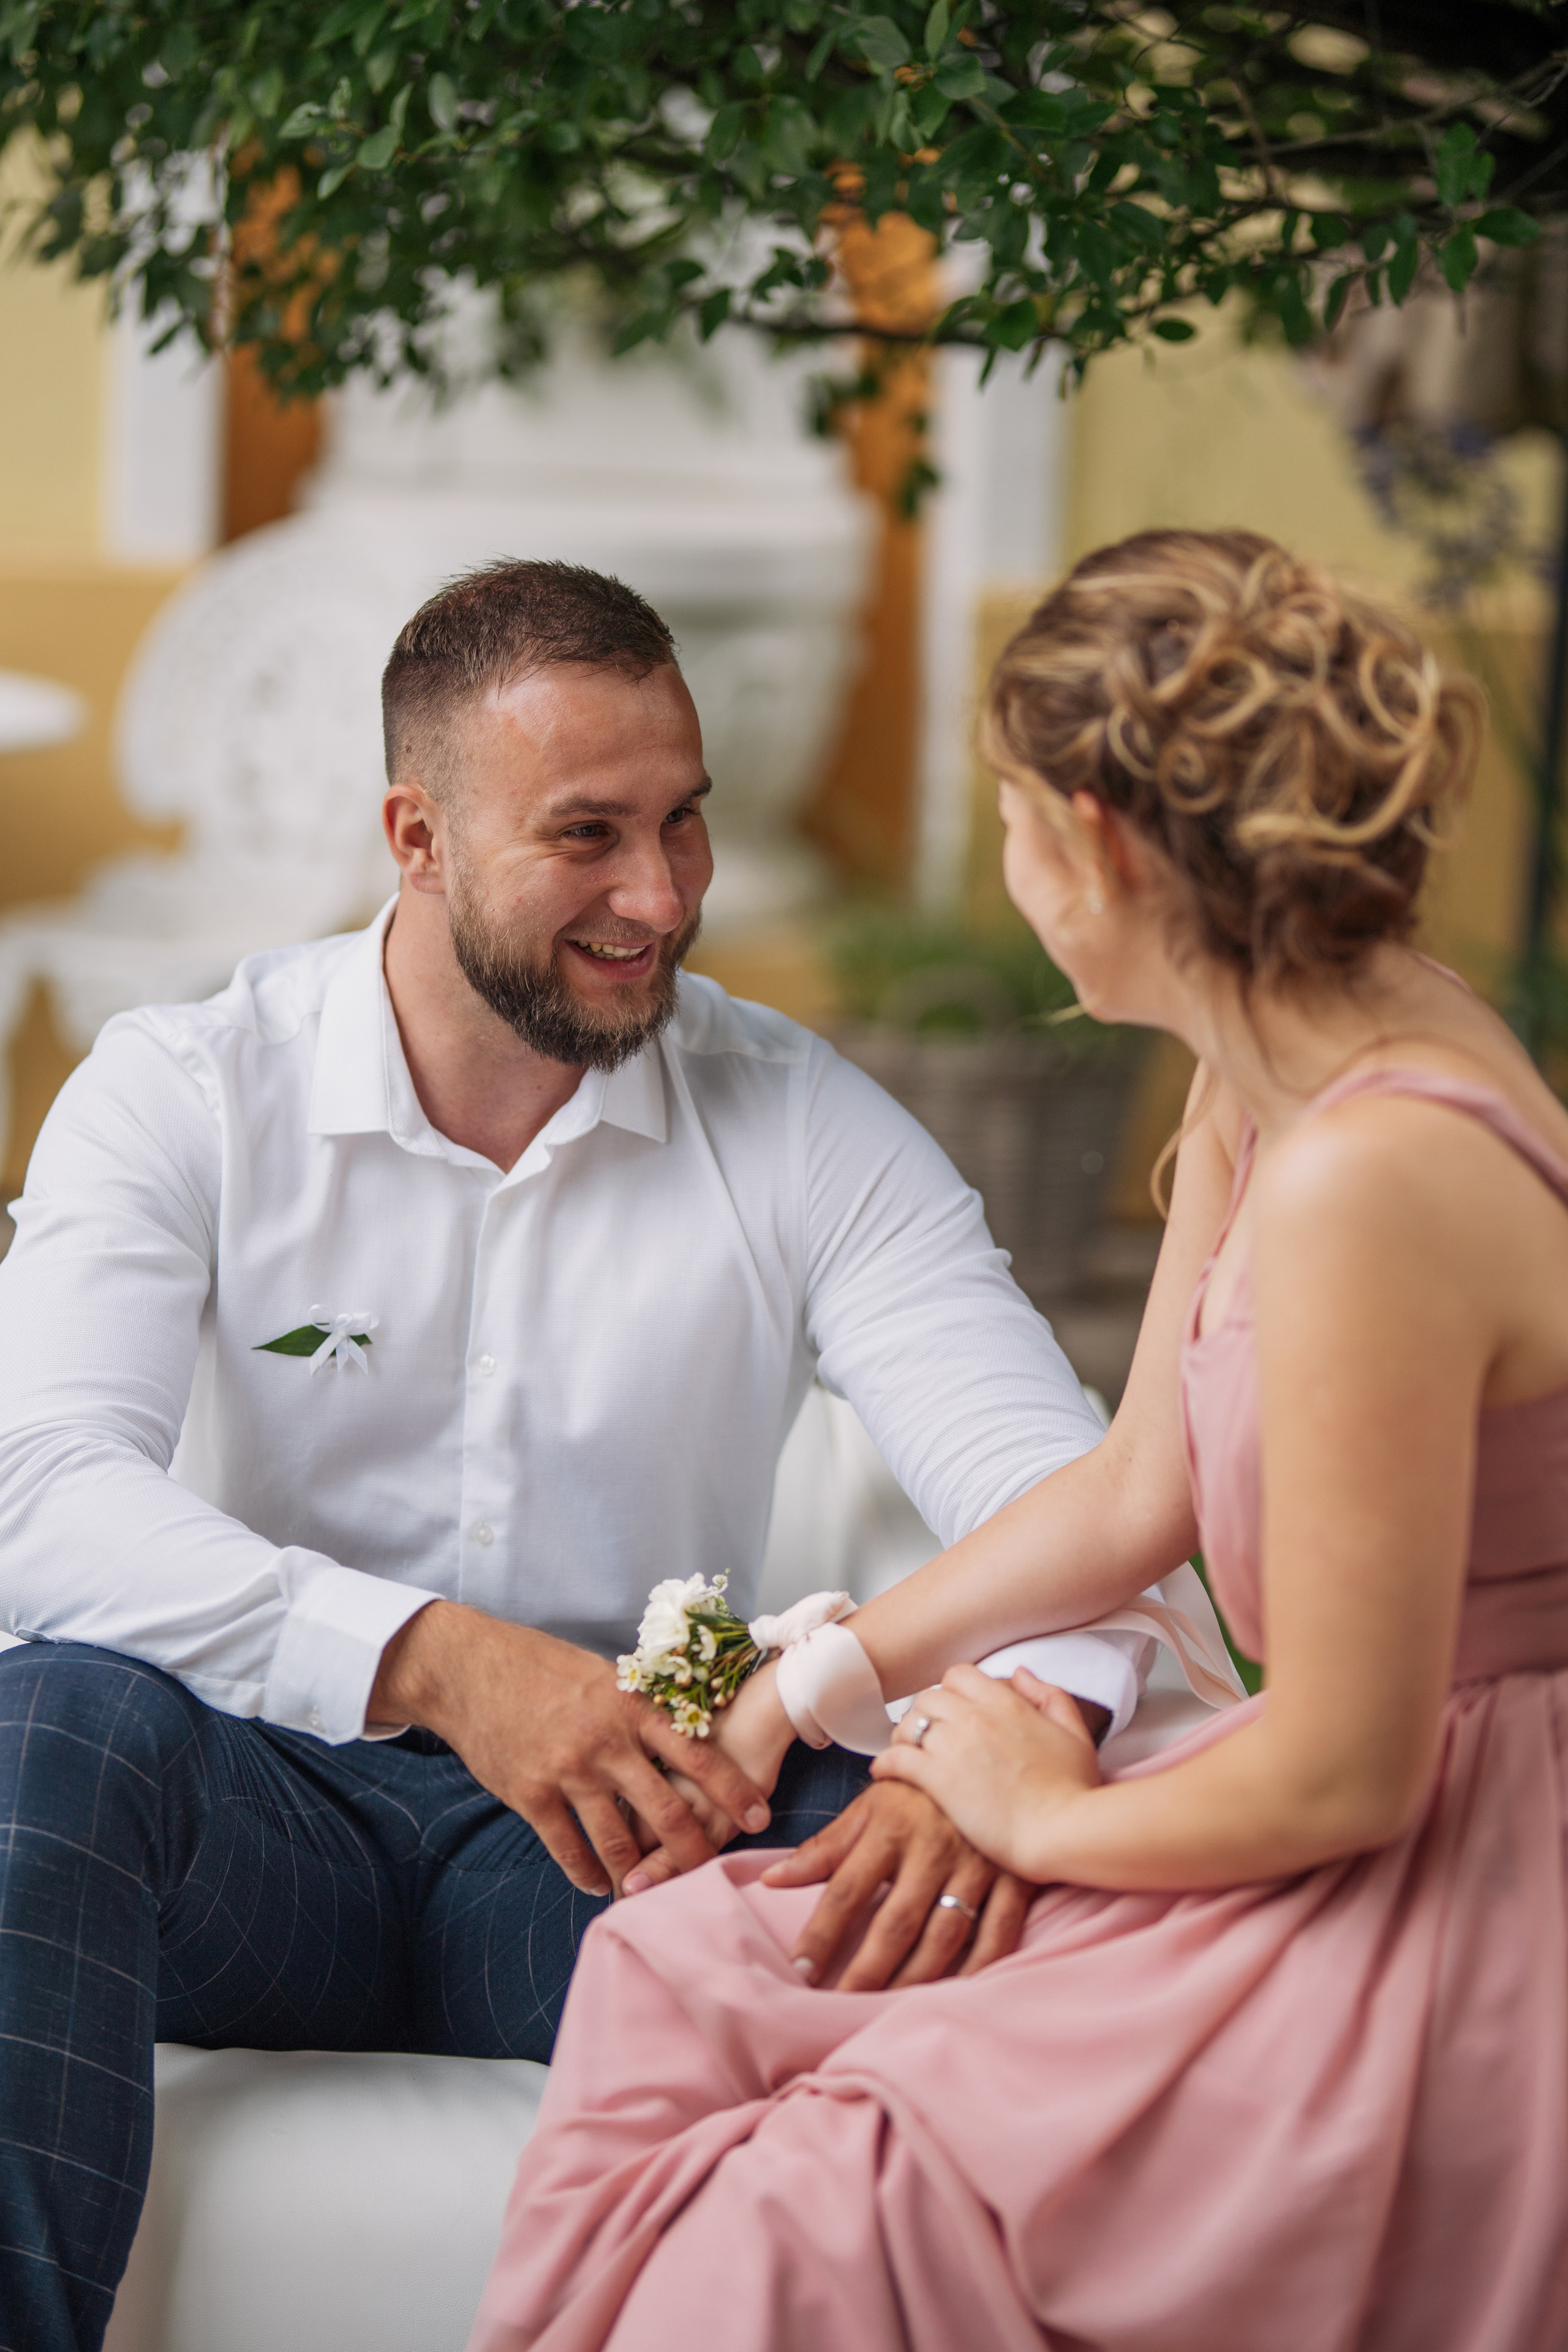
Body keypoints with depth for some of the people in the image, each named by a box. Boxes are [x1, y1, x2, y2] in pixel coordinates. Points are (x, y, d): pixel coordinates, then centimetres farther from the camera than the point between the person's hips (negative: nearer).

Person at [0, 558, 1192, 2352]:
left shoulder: (803, 1127, 2)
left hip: (623, 1840, 0)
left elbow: (1062, 1494, -9)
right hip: (275, 1804, 0)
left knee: (930, 1890, -31)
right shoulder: (183, 1095, -2)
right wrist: (433, 1660, -34)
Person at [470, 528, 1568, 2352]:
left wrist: (1041, 1816, -4)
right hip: (1378, 1847, 9)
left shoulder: (1369, 1175, -27)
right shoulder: (1259, 1084, 4)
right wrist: (814, 1676, 22)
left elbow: (1344, 1774, -23)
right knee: (682, 1975, 5)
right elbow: (1140, 1494, 16)